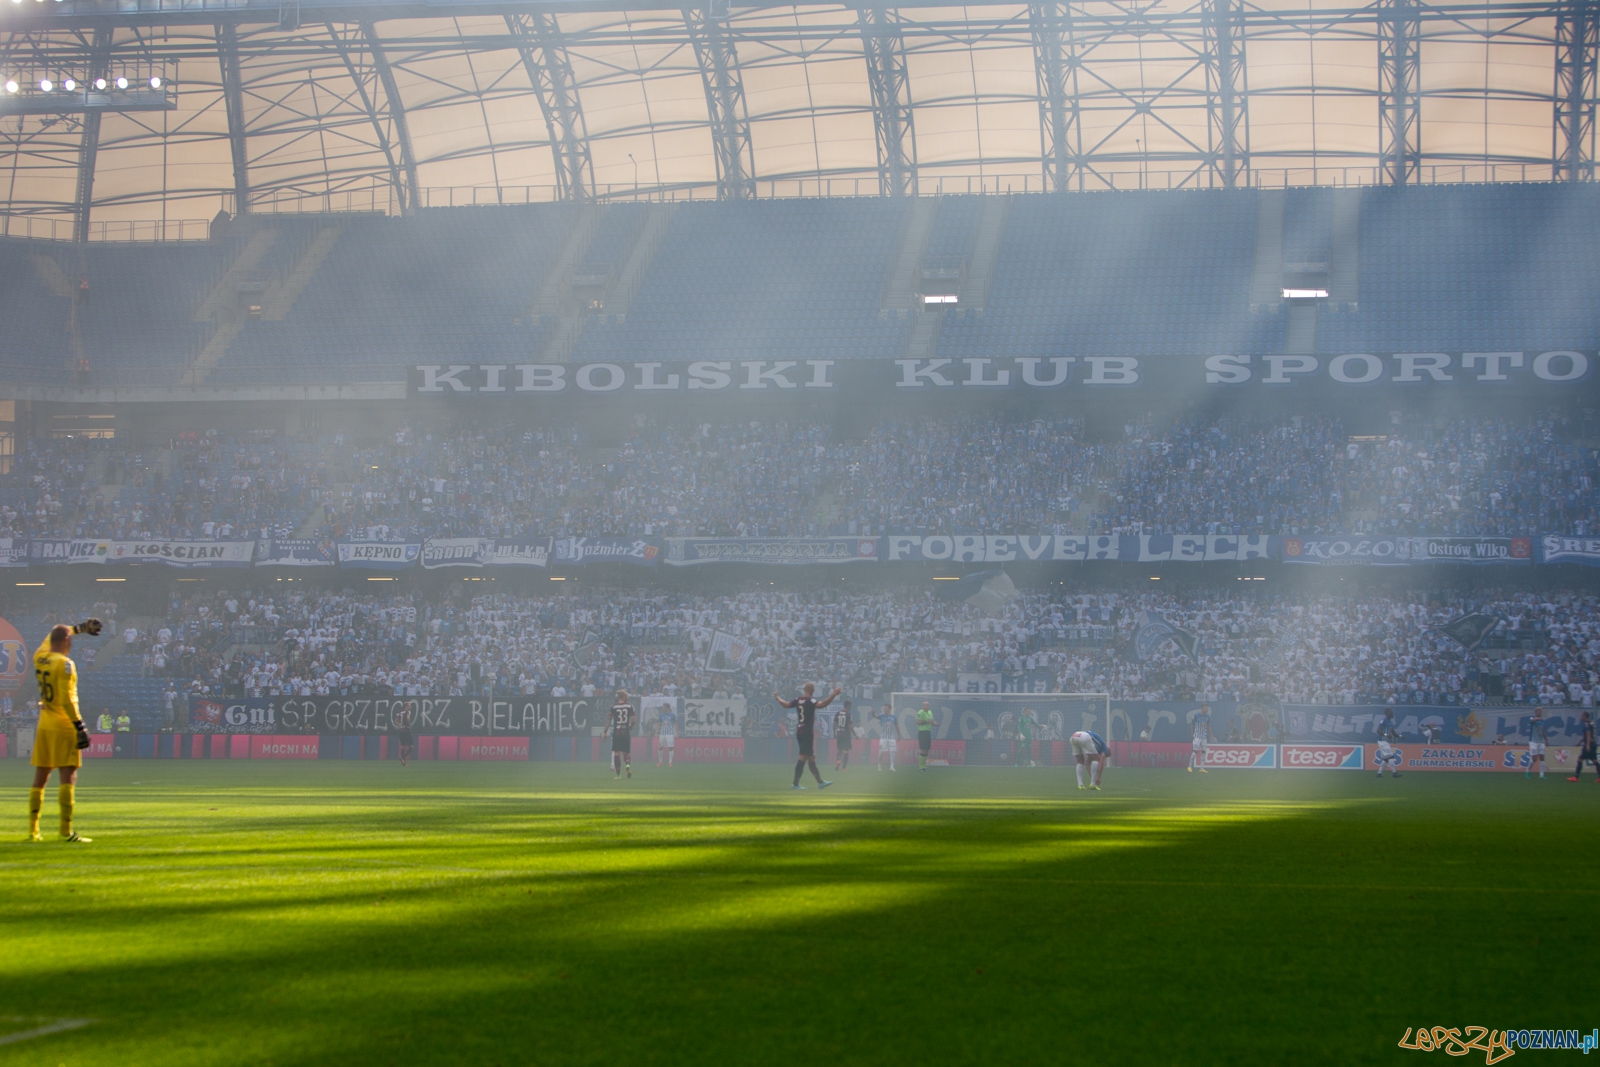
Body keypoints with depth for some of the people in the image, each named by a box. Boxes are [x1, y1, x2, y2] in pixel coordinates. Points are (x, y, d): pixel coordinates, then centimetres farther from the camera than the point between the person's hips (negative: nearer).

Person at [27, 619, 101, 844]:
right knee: (68, 777, -7)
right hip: (63, 725, -7)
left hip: (44, 723, 7)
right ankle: (66, 831, -13)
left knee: (40, 777, 12)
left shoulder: (39, 657, 7)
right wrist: (80, 725, -17)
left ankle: (32, 830, 16)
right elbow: (67, 699, -19)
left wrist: (79, 628, 35)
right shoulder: (64, 664, -13)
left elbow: (53, 635, 27)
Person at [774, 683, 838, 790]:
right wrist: (833, 695, -35)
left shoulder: (798, 700, 6)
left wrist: (777, 697, 37)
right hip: (807, 732, -8)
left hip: (799, 732, 8)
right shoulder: (810, 701, -14)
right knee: (803, 756, -5)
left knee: (811, 757, 14)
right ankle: (795, 783, -6)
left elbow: (786, 704, 19)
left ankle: (820, 782, 22)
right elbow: (821, 705, -31)